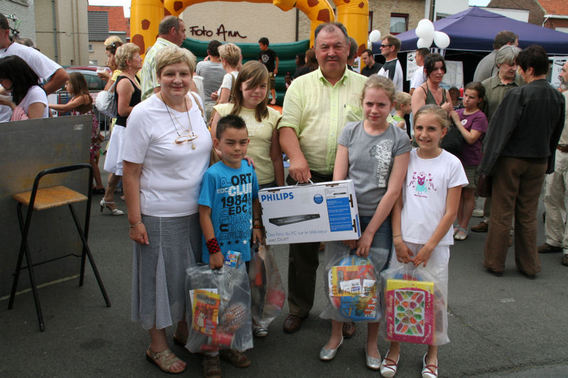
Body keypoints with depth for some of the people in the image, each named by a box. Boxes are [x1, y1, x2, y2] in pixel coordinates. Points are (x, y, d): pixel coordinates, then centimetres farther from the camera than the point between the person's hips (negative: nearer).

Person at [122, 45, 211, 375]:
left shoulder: (196, 104, 3)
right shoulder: (144, 114, -14)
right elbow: (131, 173, -12)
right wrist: (135, 220, -14)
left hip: (197, 210, 6)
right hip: (160, 215, -6)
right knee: (162, 276, 8)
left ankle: (185, 330, 40)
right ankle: (158, 345, 27)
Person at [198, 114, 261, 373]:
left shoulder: (249, 169, 0)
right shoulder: (213, 174, -16)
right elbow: (204, 214, -15)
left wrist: (256, 226, 7)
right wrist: (214, 249, -15)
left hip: (242, 248, 5)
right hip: (219, 252, -5)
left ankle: (229, 345, 35)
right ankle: (211, 352, 24)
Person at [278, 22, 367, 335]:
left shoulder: (364, 86, 7)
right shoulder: (300, 85, 7)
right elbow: (288, 126, -4)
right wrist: (297, 157, -22)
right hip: (307, 177, 0)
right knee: (302, 246, 9)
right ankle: (298, 307, 27)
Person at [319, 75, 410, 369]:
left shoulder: (399, 139, -4)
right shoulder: (350, 132, 2)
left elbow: (393, 191, -7)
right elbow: (337, 182, -1)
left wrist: (369, 232, -9)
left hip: (379, 220, -1)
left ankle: (372, 341, 26)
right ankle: (336, 334, 29)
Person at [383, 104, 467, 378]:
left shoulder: (451, 164, -3)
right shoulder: (406, 158, 2)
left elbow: (450, 213, -4)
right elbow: (397, 202, 4)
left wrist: (429, 247, -8)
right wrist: (398, 240, -5)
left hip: (435, 243, -2)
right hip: (404, 240, 2)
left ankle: (432, 354, 23)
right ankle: (394, 348, 23)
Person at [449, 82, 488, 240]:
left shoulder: (480, 117, -9)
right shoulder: (458, 112, 8)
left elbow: (471, 138, -19)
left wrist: (457, 121, -15)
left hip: (471, 162, -5)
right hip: (456, 158, 5)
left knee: (468, 194, 4)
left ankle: (464, 227, 13)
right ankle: (459, 224, 22)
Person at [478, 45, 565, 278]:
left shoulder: (518, 95, -16)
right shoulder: (558, 97, 3)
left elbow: (500, 131, -17)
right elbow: (556, 134, 11)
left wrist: (486, 165, -13)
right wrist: (548, 163, 20)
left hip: (511, 159, -5)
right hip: (539, 161, 5)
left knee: (501, 213, 5)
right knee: (528, 216, 14)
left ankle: (495, 263, 14)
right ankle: (529, 266, 21)